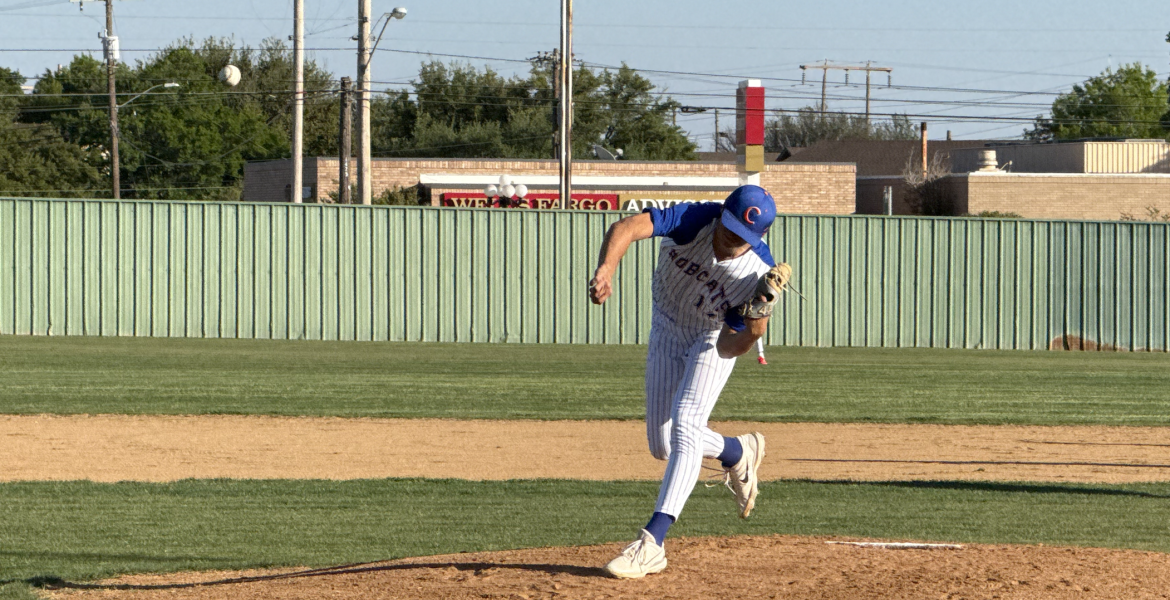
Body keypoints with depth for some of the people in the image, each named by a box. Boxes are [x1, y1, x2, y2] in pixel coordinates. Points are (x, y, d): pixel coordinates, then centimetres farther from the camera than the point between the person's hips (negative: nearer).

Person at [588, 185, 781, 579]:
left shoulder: (759, 274, -31)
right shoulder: (695, 220, -31)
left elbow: (727, 347, -25)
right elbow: (627, 228, -45)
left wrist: (752, 333, -46)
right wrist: (606, 270, -63)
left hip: (713, 338, -3)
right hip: (668, 330, 3)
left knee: (684, 425, -24)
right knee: (662, 446, 7)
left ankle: (651, 543, -30)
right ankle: (738, 453, 37)